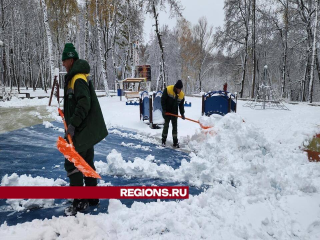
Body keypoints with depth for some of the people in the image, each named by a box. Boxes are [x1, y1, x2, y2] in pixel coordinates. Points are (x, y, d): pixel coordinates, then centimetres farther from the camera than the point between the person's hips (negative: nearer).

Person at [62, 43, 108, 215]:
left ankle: (79, 202, 7)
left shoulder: (78, 79, -16)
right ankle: (92, 198, 27)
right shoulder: (74, 77, 16)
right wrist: (69, 118, 20)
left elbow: (84, 104, -26)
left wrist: (73, 123, -27)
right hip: (85, 129, 10)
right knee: (87, 163, 16)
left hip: (83, 130, -10)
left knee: (72, 164, -4)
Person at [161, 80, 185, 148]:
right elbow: (163, 99, -12)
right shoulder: (168, 89, -17)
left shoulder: (182, 94, -5)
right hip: (167, 111, -3)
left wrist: (182, 113, -3)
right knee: (166, 125, 0)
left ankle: (175, 142, 11)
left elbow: (181, 105, 4)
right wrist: (164, 109, -14)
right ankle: (163, 140, 15)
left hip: (174, 112, 4)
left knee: (175, 126, 4)